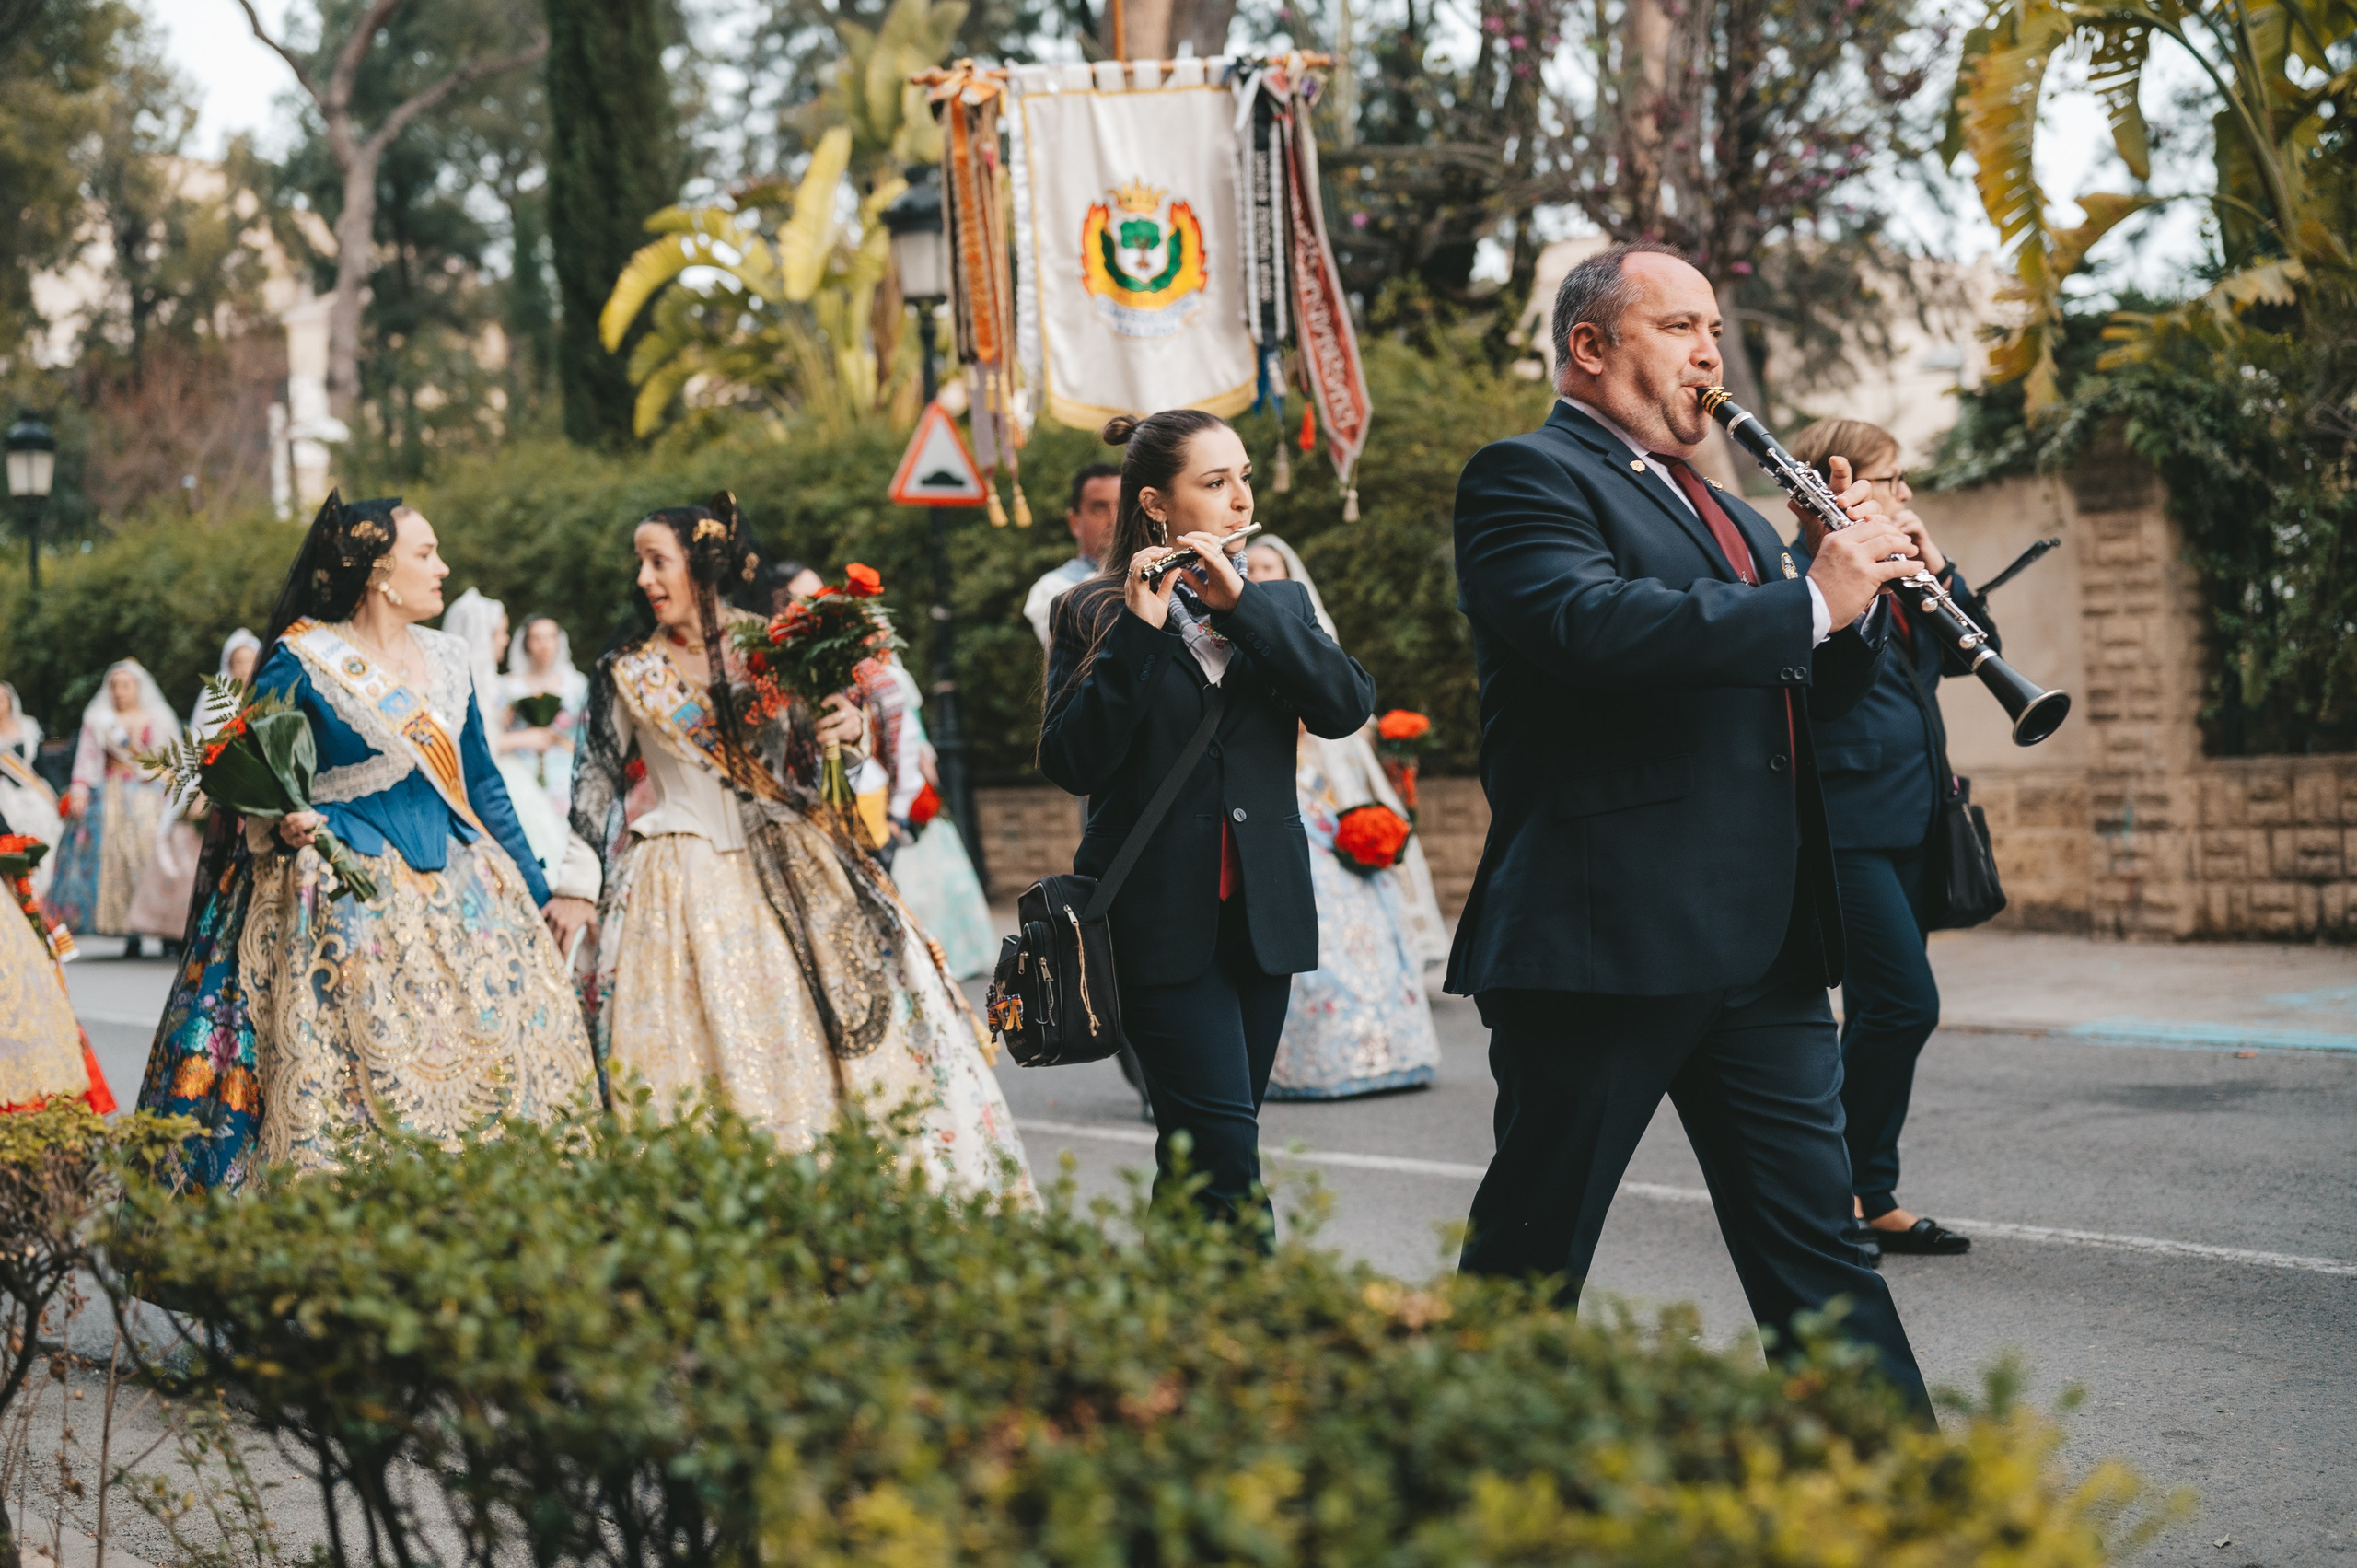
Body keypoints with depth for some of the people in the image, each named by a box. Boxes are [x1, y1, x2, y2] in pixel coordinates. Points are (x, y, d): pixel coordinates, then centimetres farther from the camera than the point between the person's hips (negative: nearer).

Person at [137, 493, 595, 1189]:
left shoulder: (448, 660, 12)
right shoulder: (301, 661, -5)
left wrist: (536, 894, 19)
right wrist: (279, 823, -24)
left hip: (458, 890, 6)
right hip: (349, 895, -6)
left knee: (496, 1054, 1)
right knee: (354, 1066, -11)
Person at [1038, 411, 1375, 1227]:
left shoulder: (1278, 602, 13)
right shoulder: (1093, 612, 1)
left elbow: (1346, 706, -5)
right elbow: (1071, 763, -11)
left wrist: (1241, 603, -12)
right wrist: (1137, 630, -18)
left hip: (1261, 911, 4)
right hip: (1158, 915, -4)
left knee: (1201, 1155, 9)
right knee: (1226, 1156, -13)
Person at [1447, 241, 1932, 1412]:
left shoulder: (1726, 514, 24)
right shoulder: (1524, 478, -4)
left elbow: (1803, 693, 23)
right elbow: (1593, 626, -23)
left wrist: (1861, 593, 3)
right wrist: (1811, 600, -19)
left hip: (1765, 949, 8)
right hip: (1605, 939, -8)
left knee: (1815, 1245, 9)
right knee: (1530, 1263, 2)